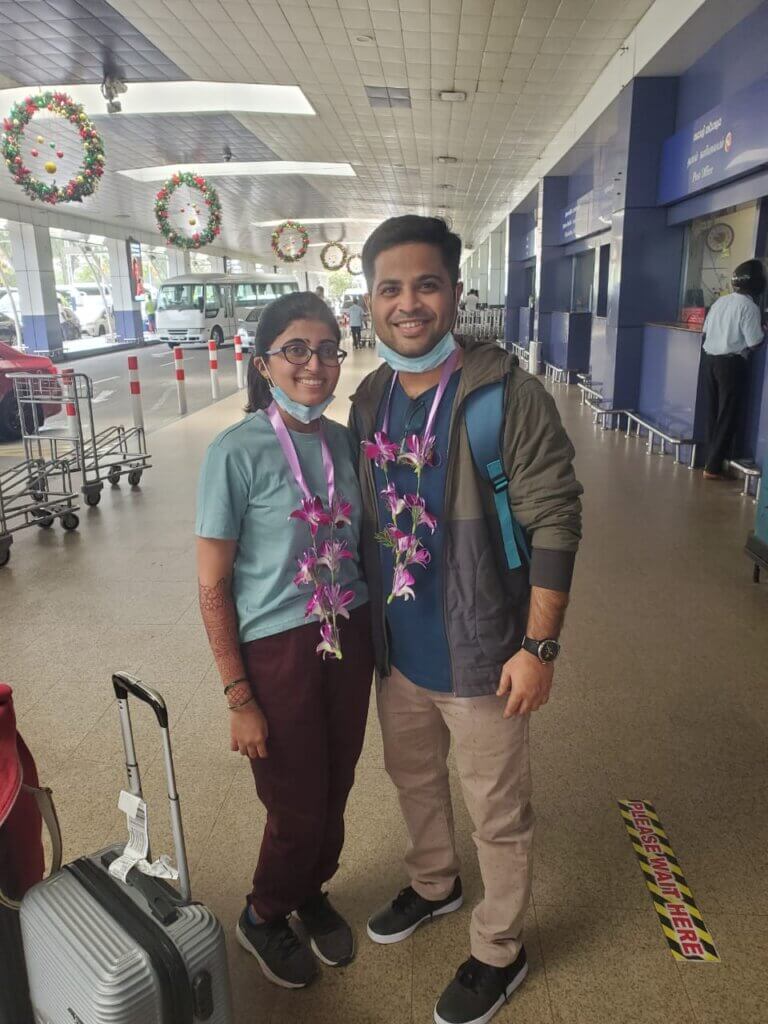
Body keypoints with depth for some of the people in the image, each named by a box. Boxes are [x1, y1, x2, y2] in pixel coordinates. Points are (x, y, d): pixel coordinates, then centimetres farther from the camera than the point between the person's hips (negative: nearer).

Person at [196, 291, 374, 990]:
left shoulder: (343, 441, 0)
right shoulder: (237, 452, -16)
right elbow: (213, 588, -13)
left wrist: (375, 639, 9)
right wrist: (239, 699, -11)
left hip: (350, 639, 5)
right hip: (278, 650, -4)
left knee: (335, 791, 17)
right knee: (298, 808, 10)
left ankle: (311, 893, 49)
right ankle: (263, 918, 42)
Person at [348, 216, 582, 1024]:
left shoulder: (505, 393, -18)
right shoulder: (369, 400, 2)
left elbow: (554, 523, -17)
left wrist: (539, 646, -17)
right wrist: (367, 622, 14)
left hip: (479, 652, -6)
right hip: (397, 647, 6)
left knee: (497, 814, 14)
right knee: (412, 775, 27)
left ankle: (498, 952, 40)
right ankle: (433, 882, 56)